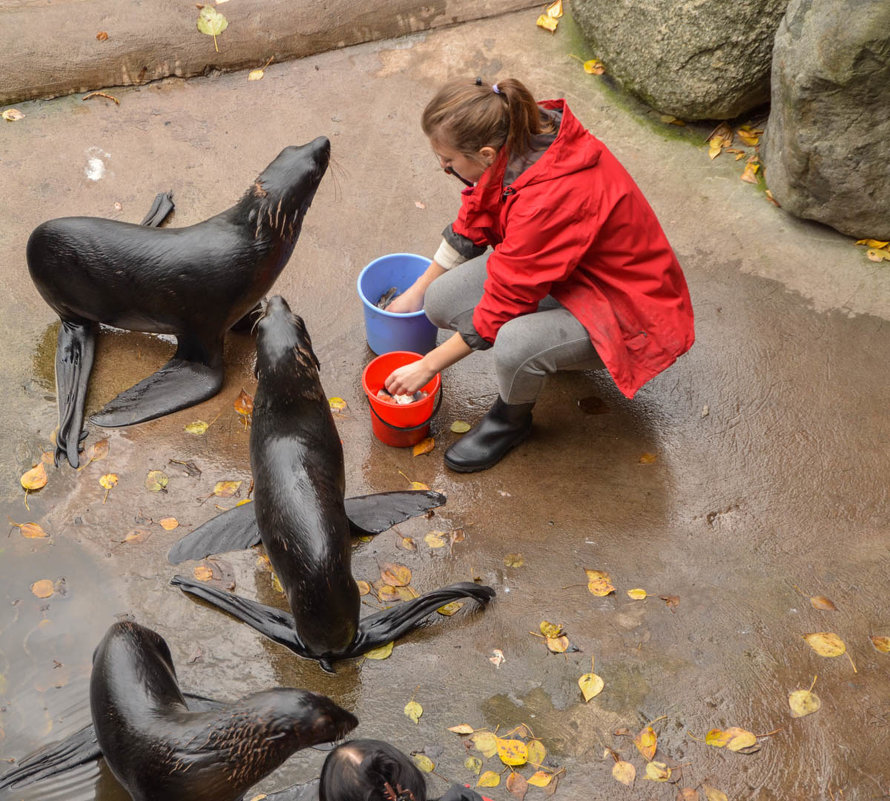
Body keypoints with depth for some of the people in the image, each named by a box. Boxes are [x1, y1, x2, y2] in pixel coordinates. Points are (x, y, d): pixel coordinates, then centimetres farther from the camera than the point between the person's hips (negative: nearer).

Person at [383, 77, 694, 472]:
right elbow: (471, 226, 7)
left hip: (625, 306, -8)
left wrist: (428, 366, -15)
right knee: (442, 300, -8)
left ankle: (512, 418, 1)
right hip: (555, 269, 8)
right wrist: (417, 291, 15)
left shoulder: (553, 197, -36)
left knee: (514, 346, -36)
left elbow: (504, 304, -26)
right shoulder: (511, 146, -12)